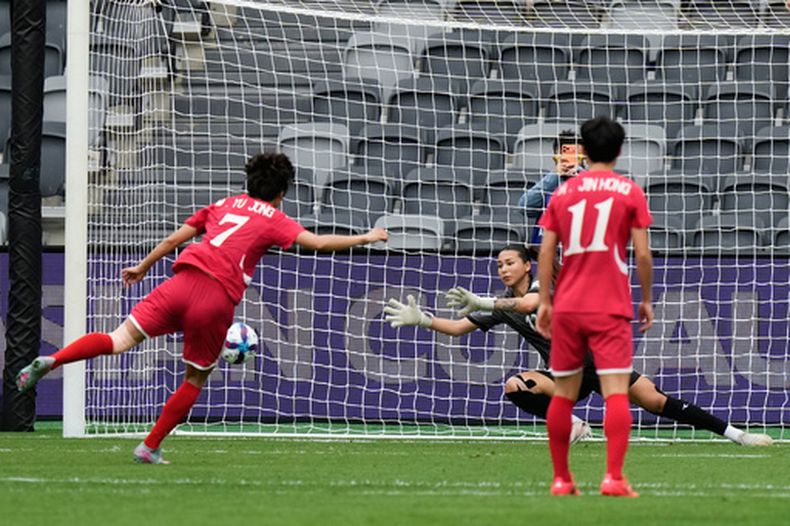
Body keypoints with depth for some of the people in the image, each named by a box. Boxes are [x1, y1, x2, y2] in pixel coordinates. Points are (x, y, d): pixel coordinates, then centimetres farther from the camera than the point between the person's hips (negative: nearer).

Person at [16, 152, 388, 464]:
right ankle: (150, 448, 13)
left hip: (184, 280, 3)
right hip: (218, 299, -3)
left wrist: (143, 267, 39)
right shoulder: (273, 219, 13)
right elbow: (318, 242, 2)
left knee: (120, 340, -3)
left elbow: (174, 239, 28)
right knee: (196, 379, 14)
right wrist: (363, 239, 14)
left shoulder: (225, 205, 25)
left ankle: (51, 361, -25)